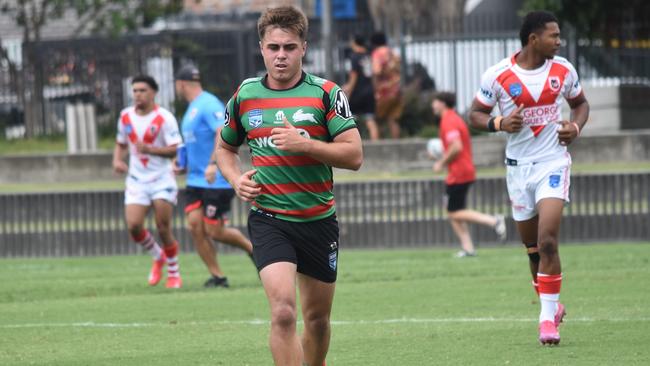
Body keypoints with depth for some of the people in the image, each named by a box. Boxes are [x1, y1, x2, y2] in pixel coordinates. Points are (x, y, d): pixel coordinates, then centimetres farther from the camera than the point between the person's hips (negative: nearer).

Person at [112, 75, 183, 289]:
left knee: (163, 228, -6)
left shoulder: (164, 118, -10)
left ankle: (174, 273, 13)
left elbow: (174, 150, -15)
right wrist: (117, 160, 1)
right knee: (133, 225, -11)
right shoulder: (126, 116, 6)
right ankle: (158, 257, 17)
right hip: (136, 180, 4)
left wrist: (149, 149, -28)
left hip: (162, 180, -4)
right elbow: (121, 144, 21)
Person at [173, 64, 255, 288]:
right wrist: (185, 168, 20)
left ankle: (253, 248, 18)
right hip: (196, 180, 9)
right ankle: (217, 276, -1)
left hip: (217, 180, -9)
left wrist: (213, 164, -36)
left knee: (214, 231, -6)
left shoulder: (209, 104, -14)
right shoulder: (191, 109, 17)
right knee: (195, 225, -5)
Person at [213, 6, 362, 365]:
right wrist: (237, 180, 0)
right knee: (283, 311, -20)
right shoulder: (245, 95, 4)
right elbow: (224, 148, 21)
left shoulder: (326, 93, -3)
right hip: (268, 219, -1)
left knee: (317, 317, 12)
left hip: (318, 219, 1)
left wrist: (303, 143, -22)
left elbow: (354, 155, -9)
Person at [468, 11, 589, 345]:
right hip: (518, 167, 1)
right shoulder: (498, 75, -8)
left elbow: (580, 103, 15)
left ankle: (548, 317, -13)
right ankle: (551, 306, 30)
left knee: (547, 242, -17)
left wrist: (576, 127, -5)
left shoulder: (563, 70, -1)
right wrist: (499, 123, -19)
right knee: (533, 249, 10)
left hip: (553, 163, -1)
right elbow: (476, 114, 1)